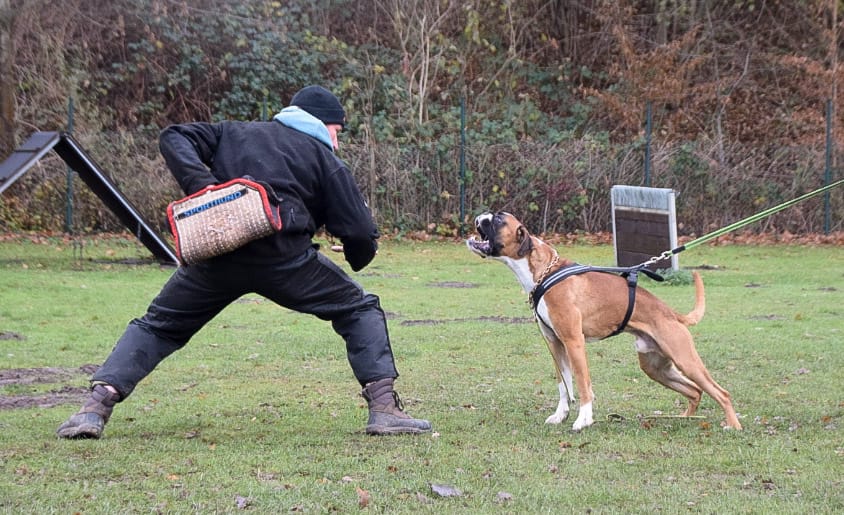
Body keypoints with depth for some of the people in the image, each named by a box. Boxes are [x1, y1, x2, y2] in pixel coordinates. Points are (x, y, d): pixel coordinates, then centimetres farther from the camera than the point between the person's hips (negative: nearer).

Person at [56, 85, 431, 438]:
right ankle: (384, 407, 3)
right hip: (285, 258, -3)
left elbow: (173, 138, 13)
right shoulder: (324, 159, 16)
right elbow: (361, 234, 9)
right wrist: (358, 258, 31)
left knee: (158, 326, 18)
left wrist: (198, 182, 0)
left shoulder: (235, 133, 26)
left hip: (217, 255, 3)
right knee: (360, 309, 16)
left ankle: (96, 406, 1)